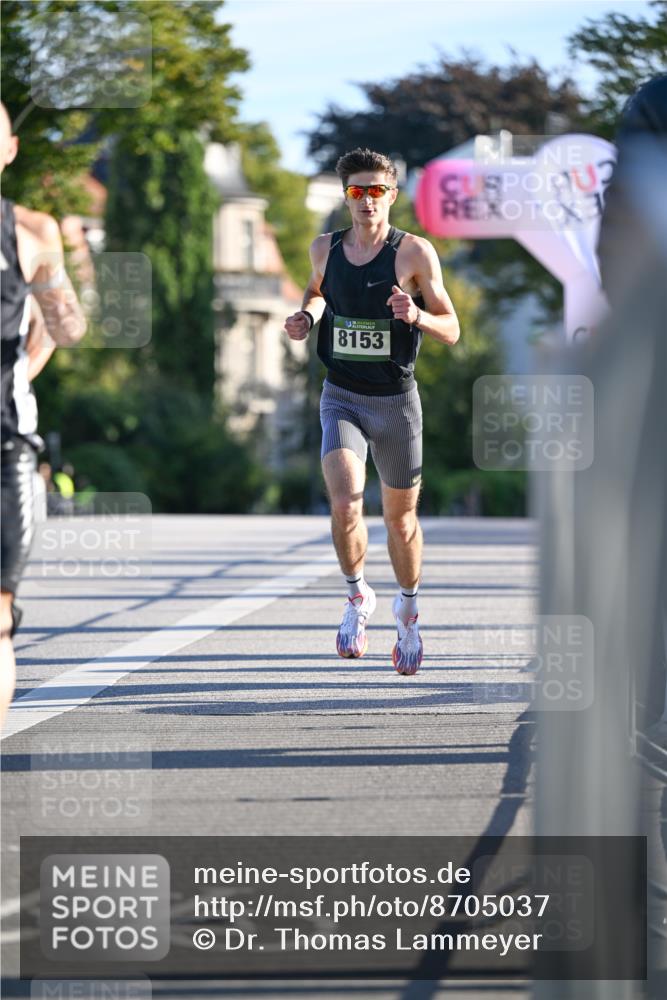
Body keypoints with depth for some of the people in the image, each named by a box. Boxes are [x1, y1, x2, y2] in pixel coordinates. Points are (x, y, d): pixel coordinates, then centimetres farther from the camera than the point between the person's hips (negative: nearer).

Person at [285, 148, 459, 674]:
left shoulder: (415, 253, -9)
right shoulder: (326, 248, 2)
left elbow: (451, 330, -5)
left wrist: (415, 316, -25)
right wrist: (308, 314, 4)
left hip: (396, 400, -1)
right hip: (341, 398, 1)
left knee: (401, 516, 11)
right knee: (345, 505, -20)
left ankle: (408, 611, 35)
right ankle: (359, 596, 4)